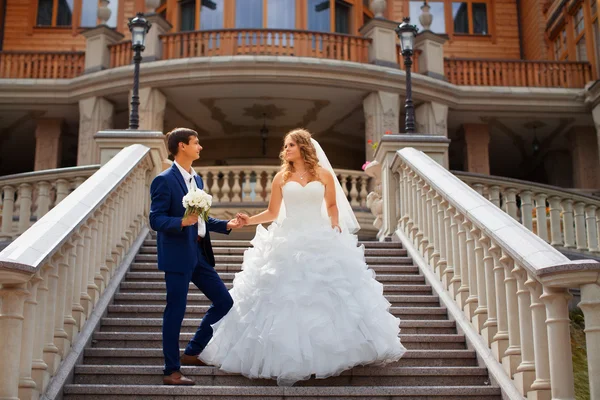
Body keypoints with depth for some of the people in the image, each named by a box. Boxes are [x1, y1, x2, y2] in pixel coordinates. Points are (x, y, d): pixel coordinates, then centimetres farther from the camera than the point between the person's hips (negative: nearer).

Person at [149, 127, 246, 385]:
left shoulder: (196, 179, 15)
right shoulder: (164, 180, -11)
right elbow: (155, 220, -14)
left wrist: (226, 225, 10)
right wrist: (181, 222, -30)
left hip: (199, 253, 9)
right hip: (178, 255, -8)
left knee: (224, 302, 11)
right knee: (175, 312, -1)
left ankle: (191, 353, 23)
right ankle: (171, 371, 12)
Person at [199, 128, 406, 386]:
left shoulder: (323, 174, 5)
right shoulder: (281, 178, 6)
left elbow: (332, 206, 12)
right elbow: (272, 213, 6)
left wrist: (336, 226, -5)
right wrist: (249, 220, -8)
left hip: (321, 241, 0)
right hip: (288, 242, 1)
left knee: (324, 297, 0)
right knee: (287, 299, -2)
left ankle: (327, 353, 14)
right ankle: (288, 361, 4)